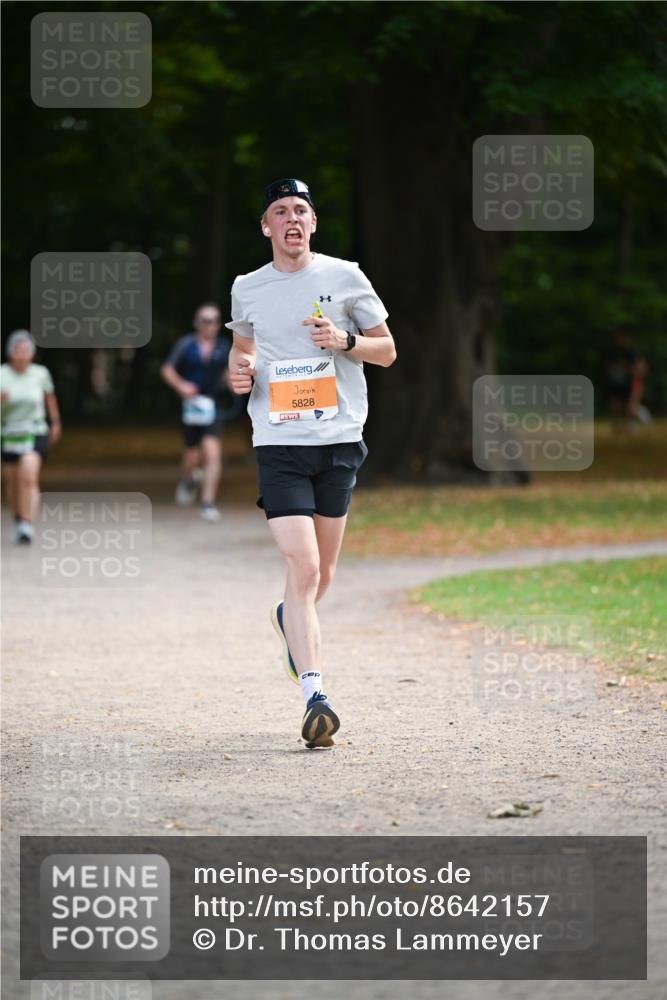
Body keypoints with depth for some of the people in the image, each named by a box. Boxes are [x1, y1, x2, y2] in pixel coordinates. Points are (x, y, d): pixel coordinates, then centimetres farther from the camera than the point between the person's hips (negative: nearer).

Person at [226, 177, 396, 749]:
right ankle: (314, 697, -19)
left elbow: (387, 351, 8)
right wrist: (239, 372, 4)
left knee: (321, 576, 11)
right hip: (279, 443, -1)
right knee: (303, 567, -16)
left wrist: (344, 341, -11)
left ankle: (291, 619, 46)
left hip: (340, 441, 1)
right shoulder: (247, 290, 8)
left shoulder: (345, 277, 3)